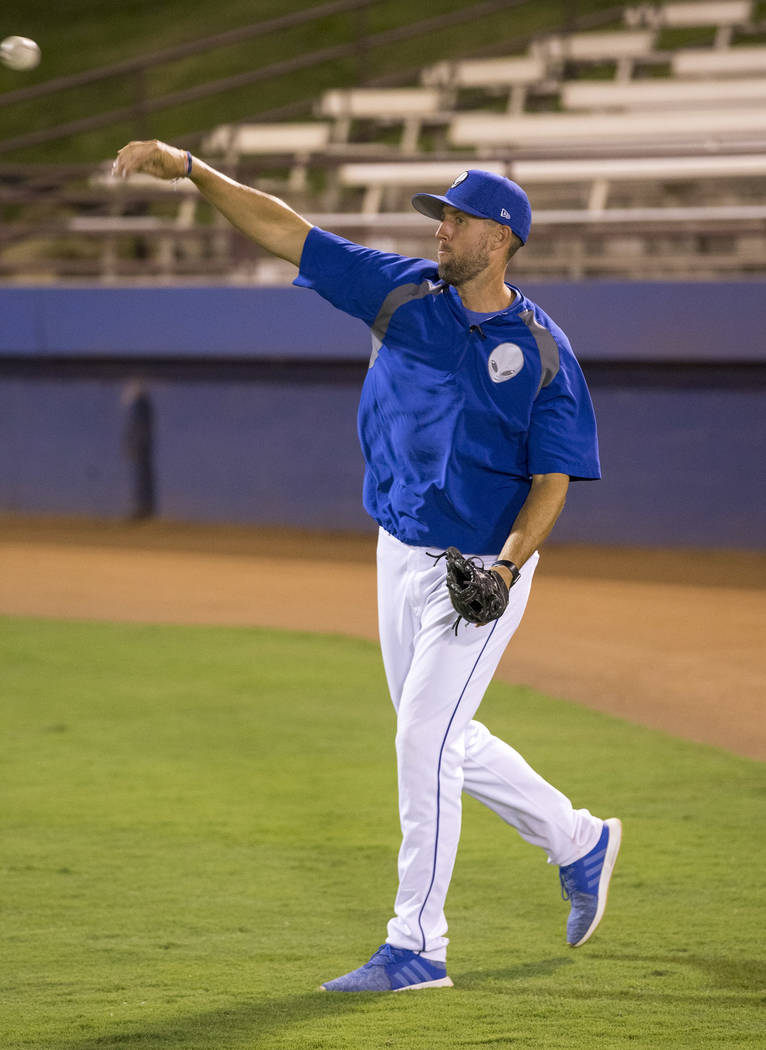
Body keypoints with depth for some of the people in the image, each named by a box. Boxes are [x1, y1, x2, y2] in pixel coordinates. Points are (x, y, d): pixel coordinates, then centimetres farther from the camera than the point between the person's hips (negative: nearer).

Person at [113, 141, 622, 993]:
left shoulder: (543, 353, -11)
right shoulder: (403, 295, 0)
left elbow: (552, 480, -10)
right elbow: (282, 229, -5)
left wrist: (508, 563, -25)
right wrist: (190, 170, -14)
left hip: (483, 572, -6)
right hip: (401, 556, 6)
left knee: (424, 739, -12)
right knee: (443, 742, 16)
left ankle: (416, 947, -5)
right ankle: (578, 843, 37)